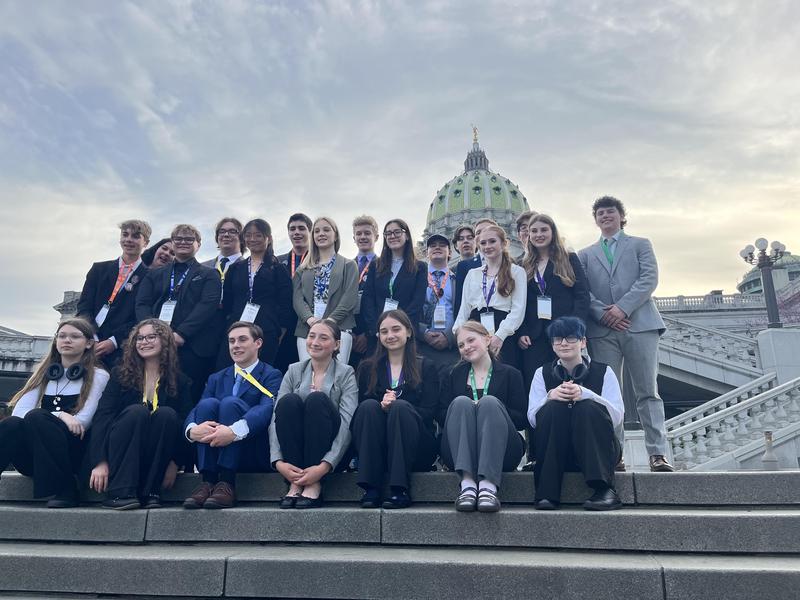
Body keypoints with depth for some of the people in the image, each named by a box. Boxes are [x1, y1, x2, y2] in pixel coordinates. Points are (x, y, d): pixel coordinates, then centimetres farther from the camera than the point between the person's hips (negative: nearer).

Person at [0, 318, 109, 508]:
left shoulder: (98, 376, 10)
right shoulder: (43, 374, 21)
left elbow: (83, 421, -3)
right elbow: (19, 412, 3)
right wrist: (59, 415, -14)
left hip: (72, 453, -3)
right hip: (31, 457, 3)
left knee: (36, 417, -30)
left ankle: (65, 490, -24)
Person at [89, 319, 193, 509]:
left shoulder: (180, 381, 6)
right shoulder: (121, 374, 6)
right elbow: (102, 416, -6)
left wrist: (175, 463, -14)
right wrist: (100, 462, -19)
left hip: (158, 457, 1)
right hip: (120, 454, 0)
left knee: (167, 414, -27)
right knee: (137, 411, -28)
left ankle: (150, 492, -26)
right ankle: (119, 492, -31)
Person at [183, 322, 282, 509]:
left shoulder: (271, 376, 4)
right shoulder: (217, 379, 19)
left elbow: (267, 408, -17)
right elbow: (196, 410, 3)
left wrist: (234, 431, -35)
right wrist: (192, 429, -22)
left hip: (256, 456, -4)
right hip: (216, 452, 4)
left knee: (230, 402, -26)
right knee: (208, 403, -20)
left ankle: (226, 484, -29)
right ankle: (208, 482, -23)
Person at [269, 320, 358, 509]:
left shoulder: (346, 373, -1)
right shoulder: (294, 370, 8)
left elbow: (348, 424, -14)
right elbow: (276, 417, -4)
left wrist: (324, 466, -27)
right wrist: (278, 461, -21)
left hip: (330, 452, -2)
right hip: (294, 450, 2)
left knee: (317, 398, -28)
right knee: (289, 401, -25)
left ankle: (314, 486, -26)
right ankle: (295, 484, -24)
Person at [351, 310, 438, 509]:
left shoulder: (426, 367, 10)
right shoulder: (367, 368, 15)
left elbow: (429, 413, -3)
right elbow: (359, 409, 2)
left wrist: (394, 406, -19)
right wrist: (381, 406, -20)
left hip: (416, 452, -1)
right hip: (374, 449, 2)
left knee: (401, 407, -29)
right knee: (369, 406, -26)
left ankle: (400, 490, -31)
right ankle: (371, 489, -29)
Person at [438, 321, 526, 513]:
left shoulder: (510, 374, 14)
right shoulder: (453, 376, 21)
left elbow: (521, 420, 1)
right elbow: (441, 416, 7)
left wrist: (490, 410, -14)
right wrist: (467, 411, -12)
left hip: (502, 452, -1)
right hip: (458, 453, 1)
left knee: (490, 401, -27)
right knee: (461, 402, -25)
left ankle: (489, 485, -42)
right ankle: (467, 483, -40)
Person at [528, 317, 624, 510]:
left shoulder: (603, 372, 6)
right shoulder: (542, 373, 9)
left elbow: (617, 417, -9)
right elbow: (532, 419, -3)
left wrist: (585, 393, -24)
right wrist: (550, 396, -23)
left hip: (597, 450, -1)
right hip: (554, 453, 1)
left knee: (589, 407, -27)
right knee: (553, 407, -26)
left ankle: (604, 490, -33)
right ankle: (547, 493, -29)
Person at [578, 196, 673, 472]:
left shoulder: (640, 244, 17)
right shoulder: (585, 254, 21)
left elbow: (649, 279, 1)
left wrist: (623, 307, -11)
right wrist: (602, 313, -9)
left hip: (639, 325, -1)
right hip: (601, 330, 2)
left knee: (647, 393, -3)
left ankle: (658, 453, -1)